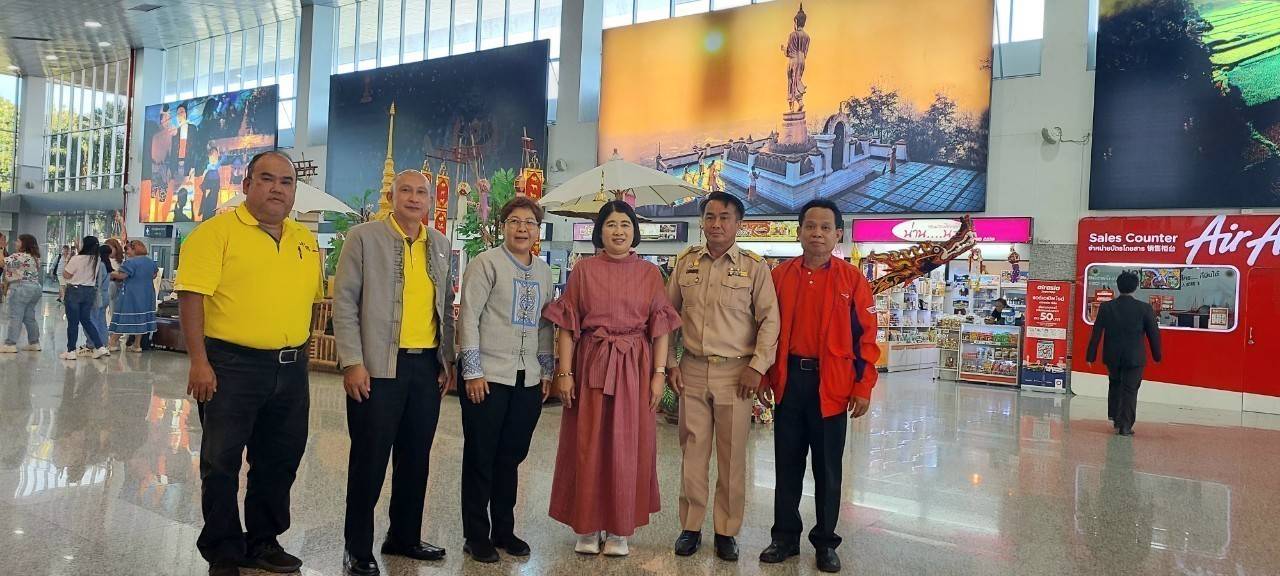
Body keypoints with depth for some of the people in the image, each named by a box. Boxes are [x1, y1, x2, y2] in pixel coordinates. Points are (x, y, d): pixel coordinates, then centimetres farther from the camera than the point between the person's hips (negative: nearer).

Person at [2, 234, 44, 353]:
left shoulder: (19, 256, -13)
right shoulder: (36, 257, 15)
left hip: (21, 288, -9)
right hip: (35, 288, 9)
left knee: (15, 317, -6)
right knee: (30, 317, 13)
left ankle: (11, 344, -5)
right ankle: (34, 343, 14)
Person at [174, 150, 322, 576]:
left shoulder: (305, 240, 11)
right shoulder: (218, 231, -6)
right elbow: (191, 295, -12)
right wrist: (199, 361, -17)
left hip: (291, 369, 6)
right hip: (231, 366, -5)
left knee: (279, 462, 14)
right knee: (221, 462, 6)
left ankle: (263, 542, 31)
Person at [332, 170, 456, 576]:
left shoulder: (440, 245, 12)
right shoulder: (364, 237, -2)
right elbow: (344, 302, -5)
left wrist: (449, 361, 11)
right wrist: (352, 363, -11)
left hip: (427, 366, 5)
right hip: (378, 366, -5)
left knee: (416, 459, 13)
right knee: (369, 460, 3)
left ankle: (405, 538, 29)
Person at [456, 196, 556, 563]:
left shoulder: (543, 271, 11)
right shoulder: (486, 264, -5)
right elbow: (468, 318, -8)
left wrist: (546, 373, 13)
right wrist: (473, 372, -11)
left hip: (529, 379, 5)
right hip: (488, 377, -5)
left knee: (511, 457, 13)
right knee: (480, 458, 6)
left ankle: (503, 530, 27)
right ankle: (476, 536, 19)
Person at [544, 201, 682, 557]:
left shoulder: (650, 274, 5)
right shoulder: (584, 270, 3)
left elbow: (660, 328, 3)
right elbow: (567, 326, 1)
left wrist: (659, 374, -5)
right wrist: (564, 373, -6)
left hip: (635, 368, 1)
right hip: (590, 366, 0)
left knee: (627, 447, 5)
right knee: (586, 446, 5)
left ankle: (619, 531, 19)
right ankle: (587, 528, 20)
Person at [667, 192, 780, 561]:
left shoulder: (754, 267, 0)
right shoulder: (685, 263, 8)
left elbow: (770, 320, -2)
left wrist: (757, 367, -8)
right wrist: (669, 363, 6)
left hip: (736, 373, -2)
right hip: (692, 371, 2)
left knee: (732, 457, 5)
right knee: (692, 453, 8)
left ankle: (726, 531, 19)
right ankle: (691, 527, 21)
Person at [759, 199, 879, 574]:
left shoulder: (852, 278, -2)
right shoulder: (779, 275, 3)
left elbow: (866, 336, -2)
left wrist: (864, 387, -6)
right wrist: (763, 375, 3)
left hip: (832, 384, -2)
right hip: (788, 380, 2)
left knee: (828, 468, 9)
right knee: (787, 463, 11)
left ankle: (825, 542, 24)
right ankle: (785, 536, 25)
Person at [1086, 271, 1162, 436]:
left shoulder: (1106, 307, -6)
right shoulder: (1145, 308, -9)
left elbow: (1096, 333, -3)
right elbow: (1154, 334, -2)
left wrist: (1091, 356, 4)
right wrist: (1157, 355, 13)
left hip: (1112, 356, 2)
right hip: (1135, 357, -2)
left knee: (1115, 384, 23)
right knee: (1130, 390, 5)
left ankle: (1114, 416, 27)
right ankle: (1125, 426, 4)